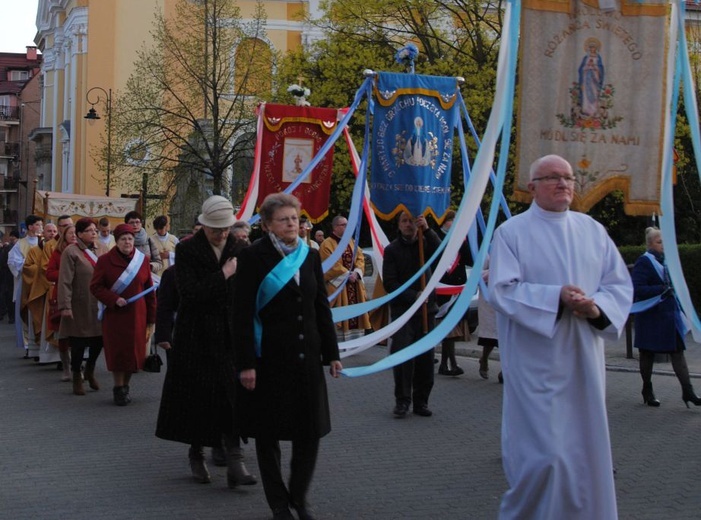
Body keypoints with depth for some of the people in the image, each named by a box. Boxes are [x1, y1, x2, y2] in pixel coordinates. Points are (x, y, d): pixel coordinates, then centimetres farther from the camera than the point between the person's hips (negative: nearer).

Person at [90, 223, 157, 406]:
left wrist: (151, 317, 5)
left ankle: (125, 386, 22)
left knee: (134, 352, 4)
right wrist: (114, 299, -17)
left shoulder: (142, 260, 3)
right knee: (117, 351, -1)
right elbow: (95, 286, -2)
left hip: (136, 315, 2)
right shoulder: (105, 260, -3)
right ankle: (119, 389, 12)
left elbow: (149, 290, 6)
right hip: (114, 314, -2)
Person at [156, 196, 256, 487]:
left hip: (231, 336, 2)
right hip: (196, 338, -2)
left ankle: (234, 462, -7)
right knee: (197, 396, 7)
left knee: (232, 396, -6)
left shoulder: (239, 250, 5)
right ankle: (197, 456, 24)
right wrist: (223, 274, -16)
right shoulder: (187, 251, -5)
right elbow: (188, 293, -16)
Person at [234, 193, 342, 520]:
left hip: (306, 356, 4)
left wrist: (331, 354, 11)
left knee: (311, 430, 5)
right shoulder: (254, 256, -7)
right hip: (269, 357, -4)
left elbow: (321, 307, 13)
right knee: (268, 432, 6)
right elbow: (242, 313, -10)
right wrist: (246, 363, -15)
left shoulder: (310, 256, 8)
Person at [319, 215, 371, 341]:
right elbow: (331, 266, -15)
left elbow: (360, 258, 9)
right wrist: (347, 274, -17)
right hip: (337, 286, -7)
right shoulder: (327, 245, -7)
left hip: (354, 285, 7)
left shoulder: (352, 242, 15)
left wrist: (356, 273, -10)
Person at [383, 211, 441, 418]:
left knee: (425, 356, 2)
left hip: (426, 308, 2)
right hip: (402, 309, -2)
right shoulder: (392, 250, 2)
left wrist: (427, 230, -24)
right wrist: (413, 296, -14)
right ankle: (402, 401, -4)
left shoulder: (425, 243, 8)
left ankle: (421, 401, 10)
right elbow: (390, 283, -4)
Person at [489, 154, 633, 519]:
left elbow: (620, 284, 9)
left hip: (583, 359, 5)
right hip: (535, 363, -5)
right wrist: (556, 297, -22)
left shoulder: (592, 230, 11)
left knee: (584, 449, 9)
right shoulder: (511, 232, -2)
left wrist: (597, 307, -12)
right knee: (543, 454, -7)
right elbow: (502, 290, -11)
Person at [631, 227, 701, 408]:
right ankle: (647, 391, 19)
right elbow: (636, 288, -22)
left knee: (678, 352, 1)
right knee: (648, 353, 7)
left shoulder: (665, 260, 11)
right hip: (651, 316, -7)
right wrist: (661, 290, -27)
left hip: (670, 315, 7)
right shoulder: (644, 262, -12)